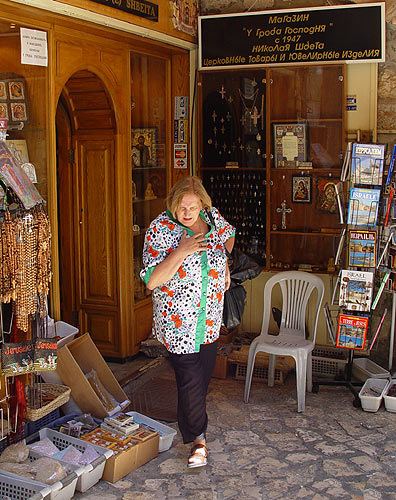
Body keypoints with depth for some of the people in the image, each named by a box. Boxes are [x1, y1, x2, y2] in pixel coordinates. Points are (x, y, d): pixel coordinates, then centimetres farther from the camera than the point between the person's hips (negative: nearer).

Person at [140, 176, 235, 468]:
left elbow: (229, 235, 23)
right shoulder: (161, 229, -16)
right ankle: (197, 438, 9)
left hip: (210, 317, 6)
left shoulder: (212, 216, -2)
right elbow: (151, 280, -22)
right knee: (190, 376, -5)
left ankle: (193, 412, 43)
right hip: (179, 320, -5)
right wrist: (182, 251, -29)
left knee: (206, 369, 17)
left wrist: (225, 264, 9)